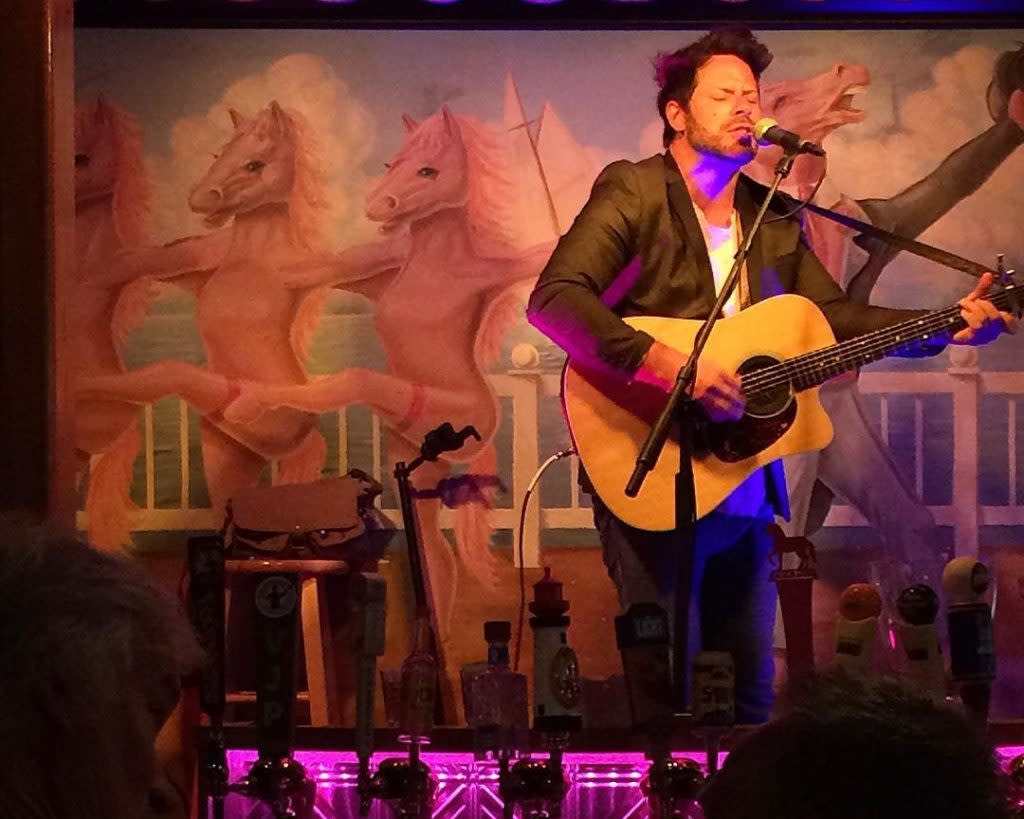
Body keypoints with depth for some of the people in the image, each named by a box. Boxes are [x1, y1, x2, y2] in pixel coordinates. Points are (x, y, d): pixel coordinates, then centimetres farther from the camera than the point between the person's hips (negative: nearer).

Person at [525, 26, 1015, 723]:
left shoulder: (775, 219, 14)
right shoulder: (635, 193, -7)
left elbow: (834, 316, 15)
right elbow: (554, 299, -19)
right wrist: (667, 365, -30)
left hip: (746, 484, 6)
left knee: (750, 686, 10)